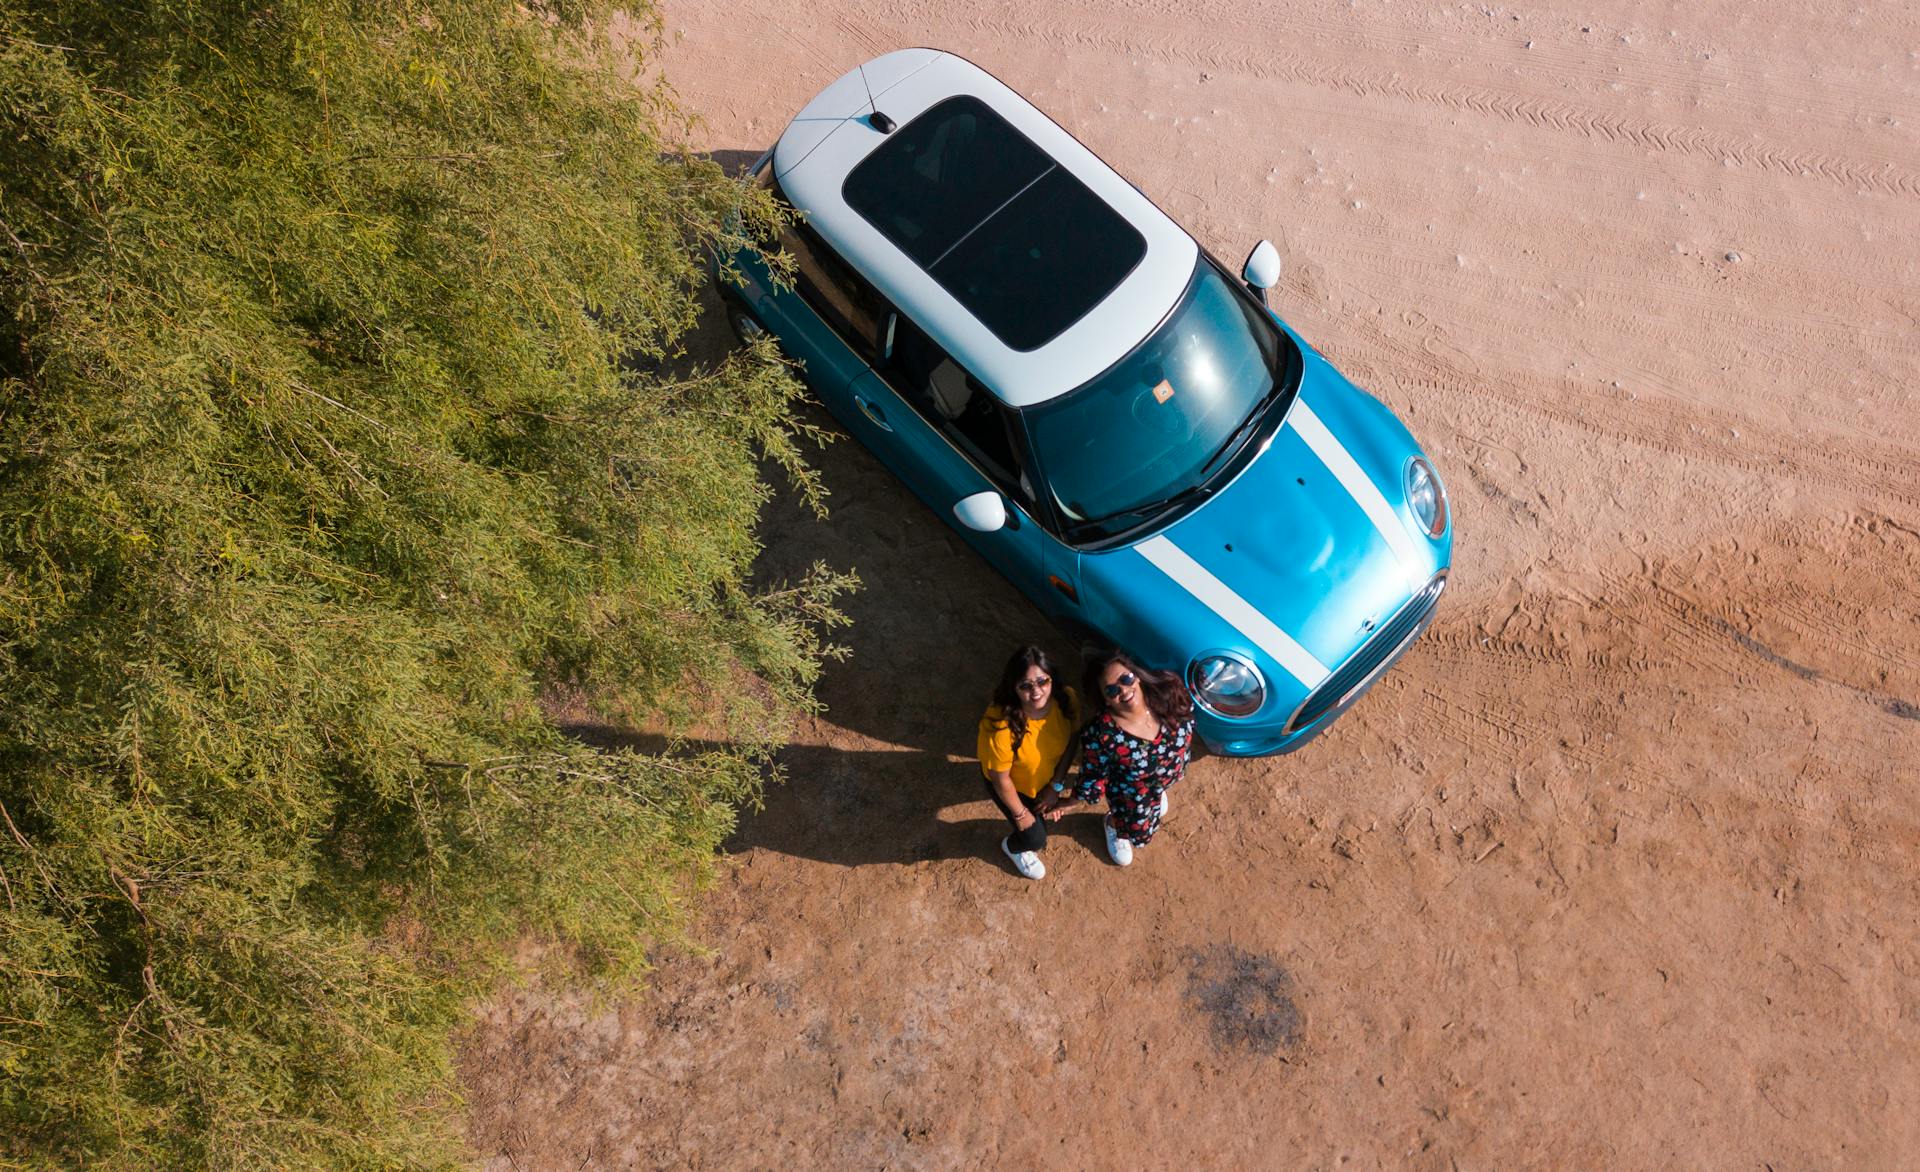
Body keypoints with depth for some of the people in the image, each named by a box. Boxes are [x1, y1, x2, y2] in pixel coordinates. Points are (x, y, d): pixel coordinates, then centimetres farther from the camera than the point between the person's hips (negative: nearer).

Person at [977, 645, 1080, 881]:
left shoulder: (1066, 700, -31)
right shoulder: (1001, 725, -44)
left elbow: (1071, 740, -10)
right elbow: (1001, 779, -27)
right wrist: (1020, 814, -13)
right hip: (1010, 783, -4)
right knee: (1035, 838, 5)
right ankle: (1012, 847, 38)